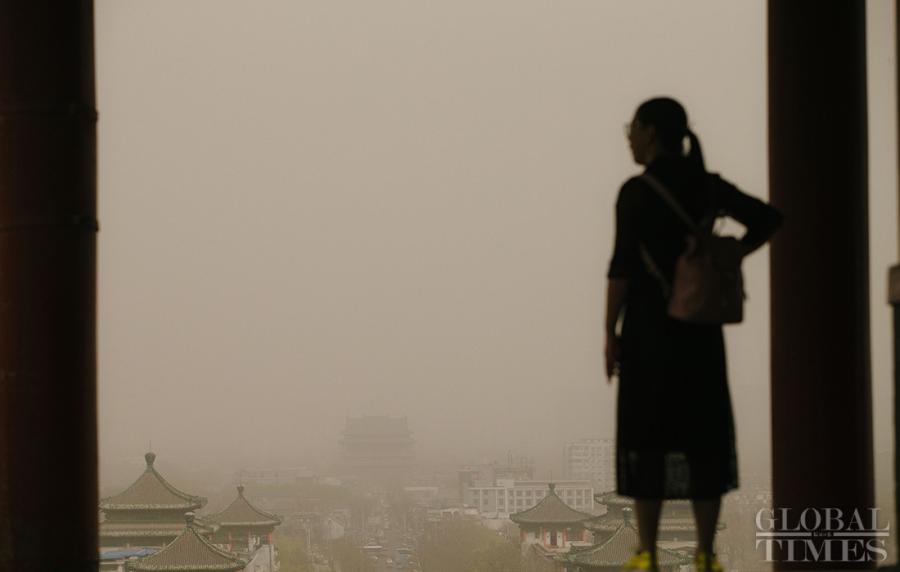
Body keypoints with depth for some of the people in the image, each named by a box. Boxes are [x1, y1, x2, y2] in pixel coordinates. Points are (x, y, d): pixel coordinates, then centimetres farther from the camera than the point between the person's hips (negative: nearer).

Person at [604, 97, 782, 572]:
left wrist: (609, 334, -8)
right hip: (700, 326, 4)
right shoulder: (708, 186, 5)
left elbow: (622, 267, -15)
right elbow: (769, 220, 2)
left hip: (649, 326, -4)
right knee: (703, 437, 8)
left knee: (646, 437, 3)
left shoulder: (635, 192, -11)